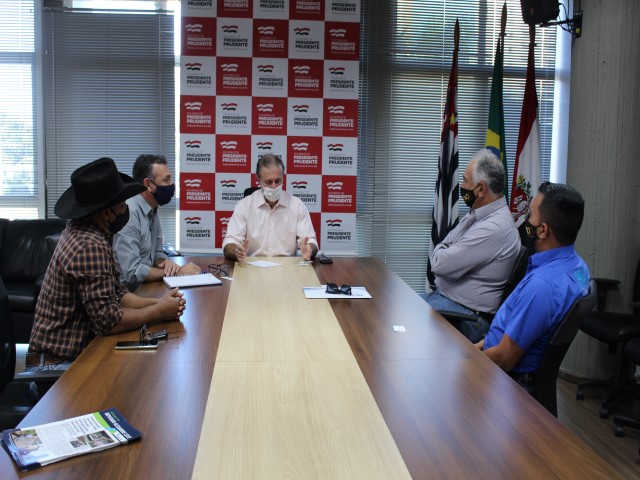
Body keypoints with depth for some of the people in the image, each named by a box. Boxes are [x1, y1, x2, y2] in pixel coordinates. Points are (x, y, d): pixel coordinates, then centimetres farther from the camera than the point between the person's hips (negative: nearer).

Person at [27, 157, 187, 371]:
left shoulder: (83, 232, 5)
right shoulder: (91, 247, -24)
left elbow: (116, 293, 10)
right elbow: (108, 319, -24)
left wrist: (157, 303, -4)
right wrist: (158, 312, -11)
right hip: (59, 363, -9)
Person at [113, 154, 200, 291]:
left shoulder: (153, 211, 7)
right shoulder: (128, 213, -21)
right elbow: (132, 272, -25)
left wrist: (167, 263, -7)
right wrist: (177, 272, -17)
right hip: (128, 292, -8)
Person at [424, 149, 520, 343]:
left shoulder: (494, 228, -24)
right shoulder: (477, 214, 8)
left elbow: (440, 264, -23)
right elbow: (443, 246, 16)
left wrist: (439, 253, -1)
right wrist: (444, 254, -6)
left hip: (467, 315, -10)